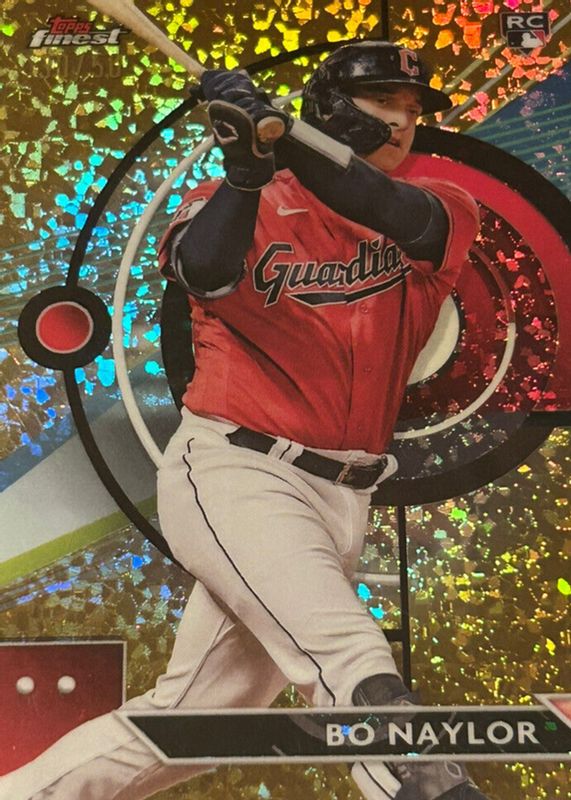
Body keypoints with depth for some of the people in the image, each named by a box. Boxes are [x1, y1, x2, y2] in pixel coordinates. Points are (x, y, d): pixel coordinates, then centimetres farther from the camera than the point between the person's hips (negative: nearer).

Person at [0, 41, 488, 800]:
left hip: (340, 501, 4)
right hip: (235, 472, -3)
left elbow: (409, 218, -17)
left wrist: (285, 140, -28)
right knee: (351, 657, -25)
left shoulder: (445, 208, 7)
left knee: (188, 722, 9)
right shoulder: (250, 204, 2)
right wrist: (248, 169, -32)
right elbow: (204, 270, -19)